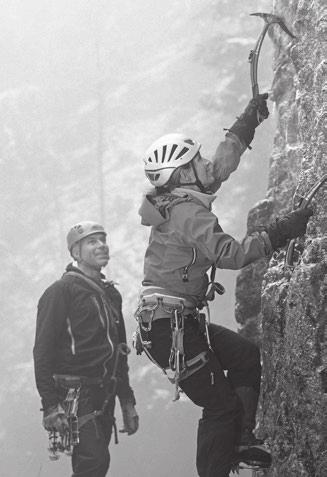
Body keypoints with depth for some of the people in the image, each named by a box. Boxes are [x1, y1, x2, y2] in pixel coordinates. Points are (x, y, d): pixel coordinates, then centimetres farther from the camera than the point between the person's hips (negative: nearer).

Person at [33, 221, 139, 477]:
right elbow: (43, 351, -13)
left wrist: (127, 402, 21)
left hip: (104, 396, 8)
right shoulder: (61, 291, -7)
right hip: (75, 395, -8)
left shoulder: (111, 294, 18)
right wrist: (51, 405, -21)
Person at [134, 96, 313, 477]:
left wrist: (248, 121, 28)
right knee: (221, 406, -6)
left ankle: (241, 441, 14)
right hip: (169, 327, -10)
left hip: (181, 321, 10)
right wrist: (280, 232, -25)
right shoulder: (187, 212, -19)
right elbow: (229, 253, -29)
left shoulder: (182, 198, 10)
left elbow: (220, 166, 23)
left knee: (246, 356, 17)